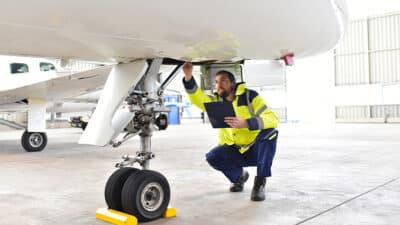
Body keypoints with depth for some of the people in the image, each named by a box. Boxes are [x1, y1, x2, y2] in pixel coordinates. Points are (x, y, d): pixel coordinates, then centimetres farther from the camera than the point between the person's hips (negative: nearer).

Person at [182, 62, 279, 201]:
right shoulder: (217, 101, 3)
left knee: (269, 131, -31)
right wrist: (188, 77, -35)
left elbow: (273, 119, -24)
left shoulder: (250, 96, -11)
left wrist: (246, 123, -41)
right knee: (213, 157, -23)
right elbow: (198, 98, -18)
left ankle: (260, 182, -21)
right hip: (235, 151, 3)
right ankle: (239, 176, 9)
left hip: (257, 150, -3)